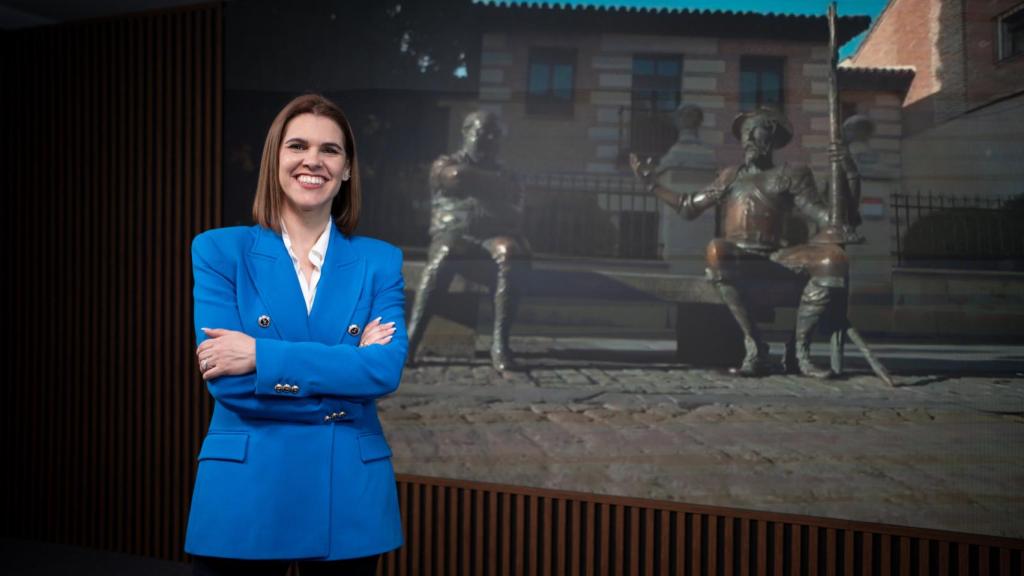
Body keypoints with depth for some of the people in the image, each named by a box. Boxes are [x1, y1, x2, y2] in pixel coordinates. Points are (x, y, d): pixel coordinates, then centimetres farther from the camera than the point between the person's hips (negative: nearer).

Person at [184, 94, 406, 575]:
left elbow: (386, 369, -12)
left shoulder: (380, 261, 3)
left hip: (350, 499, 2)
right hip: (244, 494, -1)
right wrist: (345, 369, -12)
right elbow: (225, 380, -11)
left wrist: (261, 355, -17)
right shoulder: (219, 250, 0)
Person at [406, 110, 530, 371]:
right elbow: (458, 177, -5)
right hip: (454, 232, -2)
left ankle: (500, 343, -43)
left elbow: (515, 216, 16)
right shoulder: (444, 165, 19)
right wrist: (496, 185, 7)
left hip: (495, 235, 2)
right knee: (443, 257, -40)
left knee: (511, 254, -37)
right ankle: (411, 340, -47)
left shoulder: (504, 177, 29)